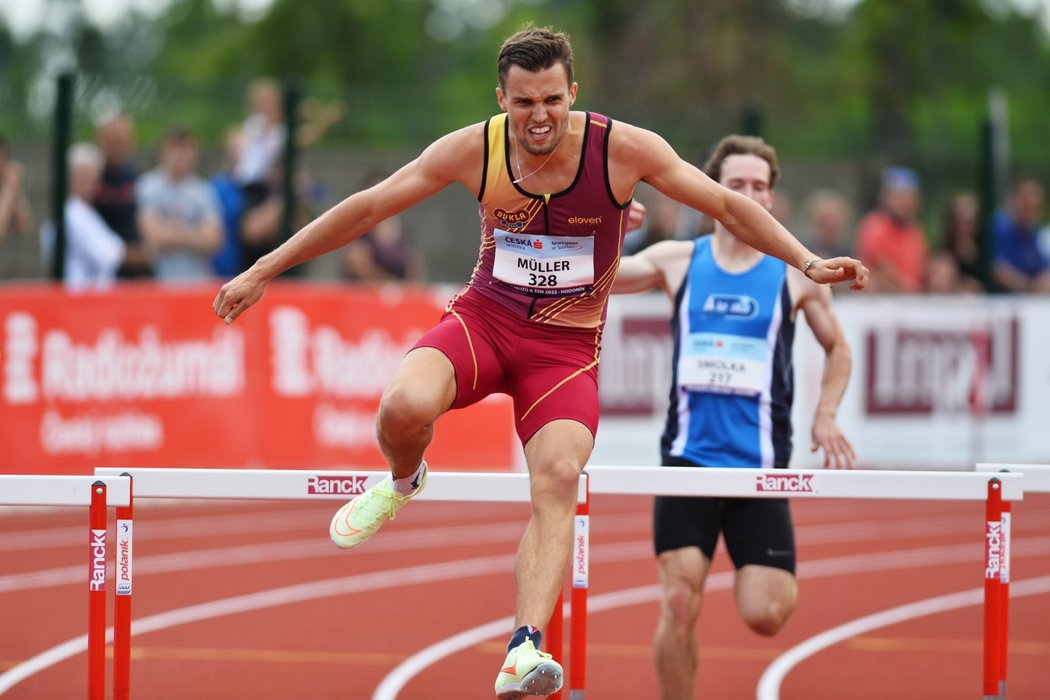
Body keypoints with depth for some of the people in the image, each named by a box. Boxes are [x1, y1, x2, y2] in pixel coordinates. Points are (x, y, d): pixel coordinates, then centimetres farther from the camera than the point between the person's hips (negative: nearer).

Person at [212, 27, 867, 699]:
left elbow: (729, 205, -2)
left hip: (567, 344, 0)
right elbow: (366, 209, -2)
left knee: (559, 480, -26)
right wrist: (263, 271, -1)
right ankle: (401, 482, 6)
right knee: (406, 405, -31)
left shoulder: (625, 150, -12)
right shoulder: (473, 150, -10)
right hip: (483, 318, 1)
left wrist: (808, 263, -11)